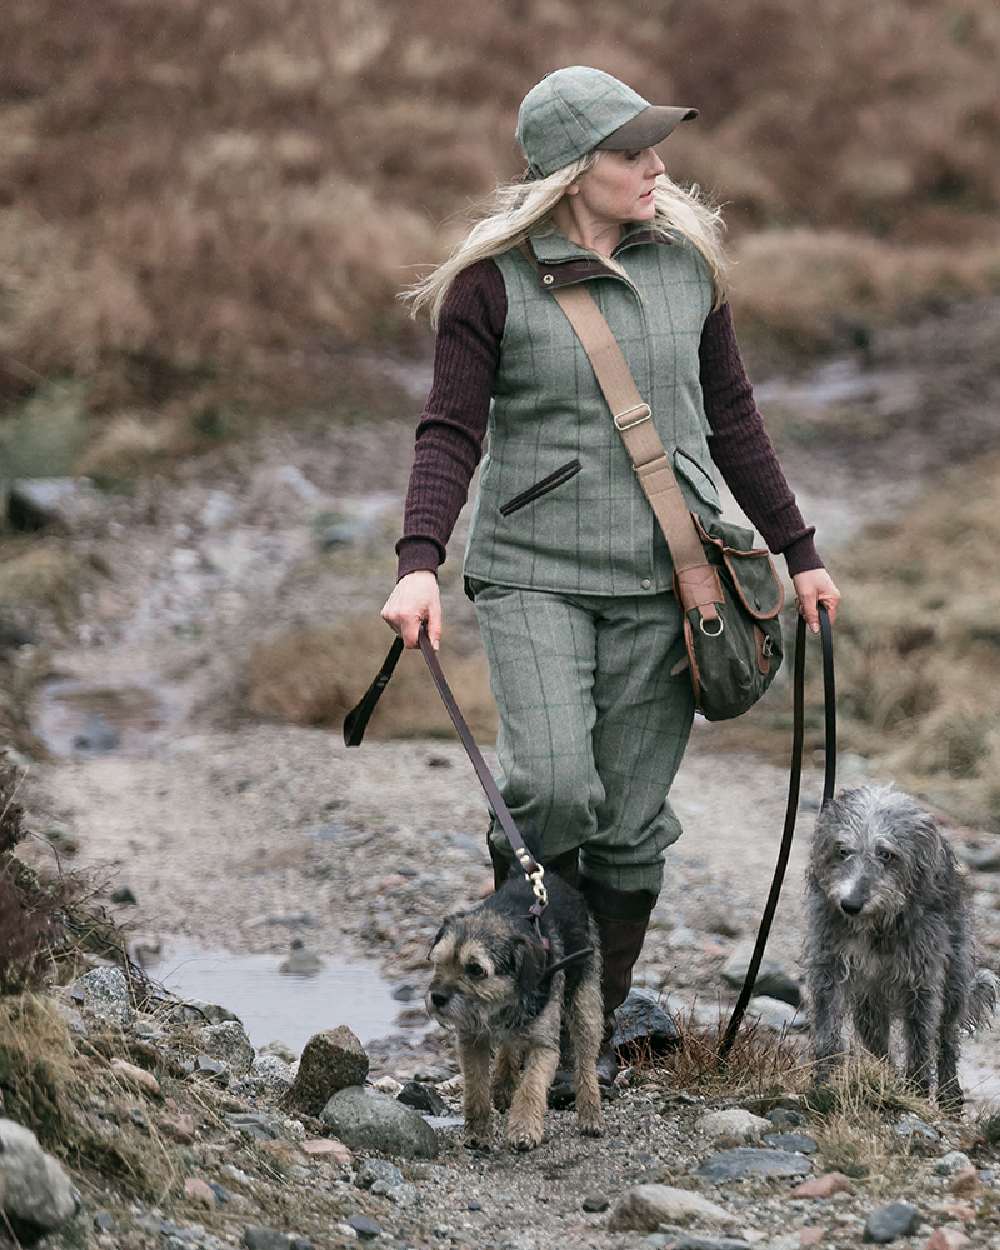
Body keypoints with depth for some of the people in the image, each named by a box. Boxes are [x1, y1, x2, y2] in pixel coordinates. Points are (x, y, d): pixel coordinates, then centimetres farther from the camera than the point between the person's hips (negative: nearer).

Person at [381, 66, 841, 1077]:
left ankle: (595, 1032, 18)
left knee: (631, 824, 3)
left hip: (664, 578, 3)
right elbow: (452, 430, -7)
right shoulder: (494, 279, -4)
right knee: (552, 787, -20)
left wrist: (797, 550, 17)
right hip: (534, 573, -3)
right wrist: (419, 561, -21)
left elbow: (732, 418, 15)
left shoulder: (686, 261, 7)